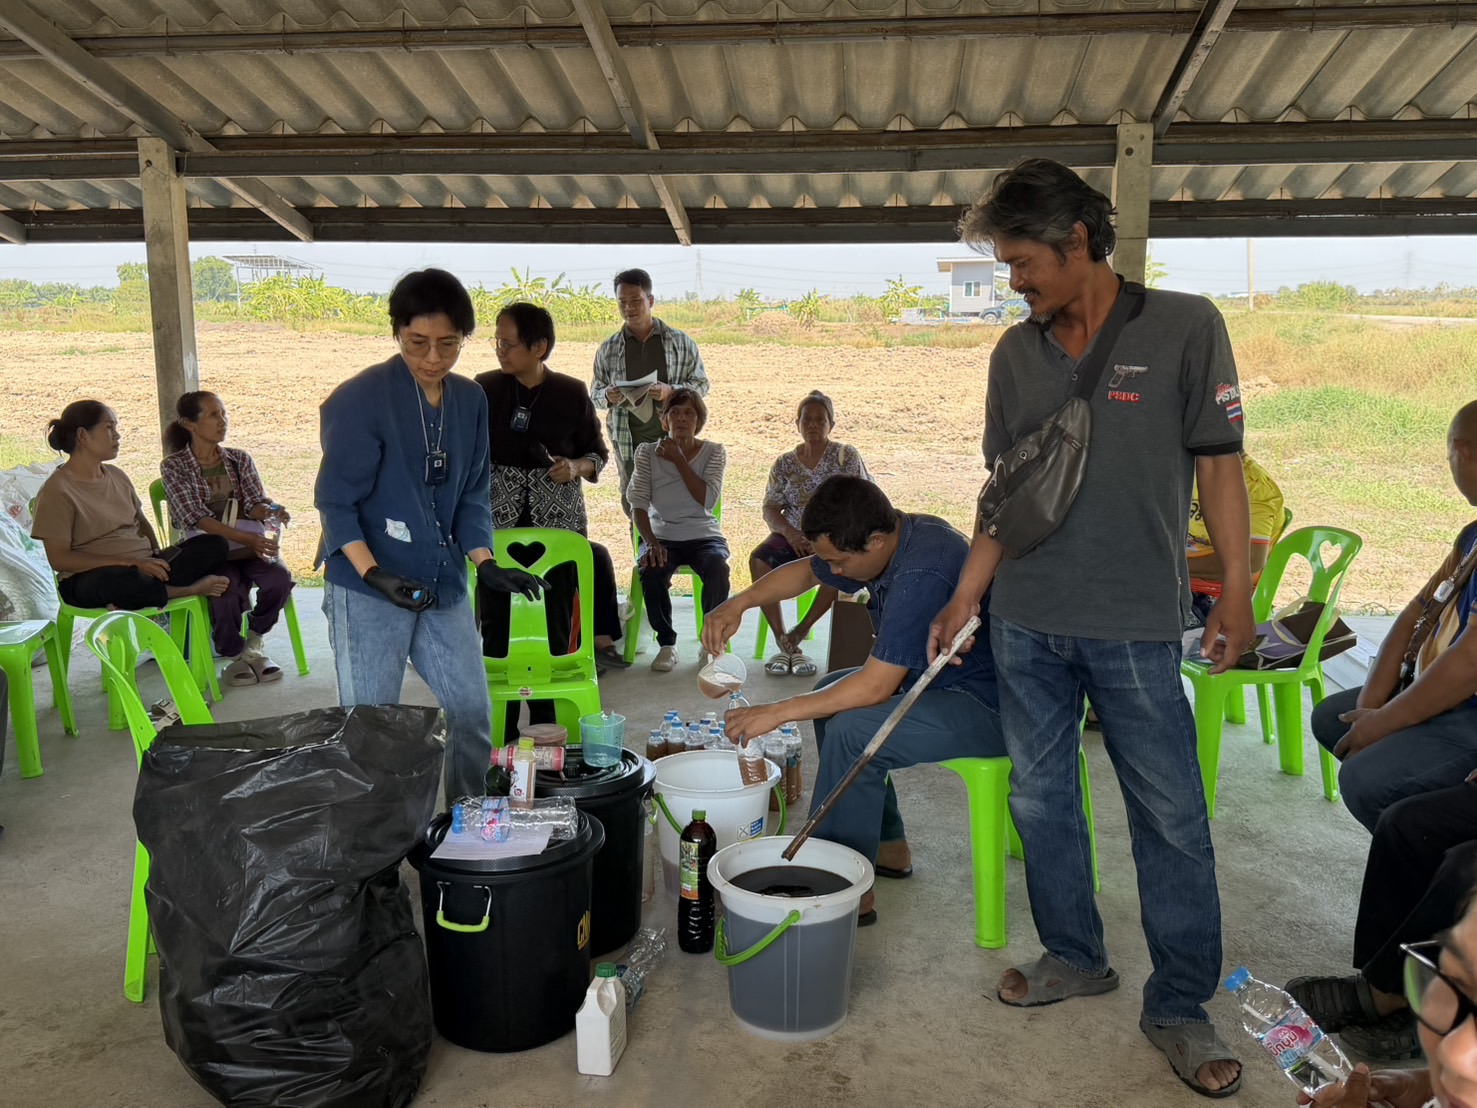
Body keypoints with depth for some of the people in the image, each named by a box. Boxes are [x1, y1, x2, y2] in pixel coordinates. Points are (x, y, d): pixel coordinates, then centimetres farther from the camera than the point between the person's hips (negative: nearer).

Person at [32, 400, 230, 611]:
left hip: (143, 567, 7)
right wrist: (129, 563, -21)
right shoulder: (57, 491, -8)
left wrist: (157, 554, 2)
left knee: (214, 545, -12)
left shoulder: (116, 476, 14)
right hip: (90, 579, -7)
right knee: (120, 581, -44)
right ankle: (190, 590, -19)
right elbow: (59, 559, -14)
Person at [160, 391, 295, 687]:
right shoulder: (174, 467, 0)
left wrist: (269, 511, -25)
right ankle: (235, 656, -3)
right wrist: (247, 538, -26)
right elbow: (196, 518, -12)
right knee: (226, 592, -34)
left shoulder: (240, 459, 13)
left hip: (250, 544, 3)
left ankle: (253, 644, 0)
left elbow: (254, 502, 2)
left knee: (279, 578, -29)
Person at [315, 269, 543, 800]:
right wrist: (373, 573, -24)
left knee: (473, 713, 10)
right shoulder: (360, 398, -12)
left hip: (442, 585, 6)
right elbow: (335, 500, -12)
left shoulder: (471, 399, 5)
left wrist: (486, 564, -4)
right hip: (367, 590, -5)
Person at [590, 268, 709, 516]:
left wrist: (671, 391, -15)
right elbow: (595, 393, 12)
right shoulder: (608, 349, 6)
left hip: (672, 433, -1)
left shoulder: (681, 342, 2)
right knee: (633, 502, 6)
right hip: (627, 437, 2)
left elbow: (701, 384, 4)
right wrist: (607, 397, -13)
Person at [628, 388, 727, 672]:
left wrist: (679, 460, -10)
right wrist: (651, 542, -21)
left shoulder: (713, 452, 4)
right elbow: (639, 503, -5)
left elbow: (708, 499, -12)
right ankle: (666, 643, -12)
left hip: (703, 536, 0)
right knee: (650, 571, -34)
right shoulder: (647, 452, 5)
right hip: (662, 536, 0)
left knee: (717, 568, -34)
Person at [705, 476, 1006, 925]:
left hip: (989, 705, -11)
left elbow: (874, 686, -30)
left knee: (850, 730, -25)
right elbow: (806, 572, 14)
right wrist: (739, 603, -1)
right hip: (943, 683, 11)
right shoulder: (895, 534, -1)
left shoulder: (920, 575, -31)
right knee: (830, 690, 15)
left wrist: (776, 713, -22)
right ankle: (887, 846, 20)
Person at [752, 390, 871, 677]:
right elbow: (770, 509, 5)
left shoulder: (847, 456, 1)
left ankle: (798, 634, -24)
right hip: (794, 535, 2)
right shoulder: (784, 463, 8)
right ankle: (783, 642, -26)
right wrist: (789, 533, -16)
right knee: (758, 560, -29)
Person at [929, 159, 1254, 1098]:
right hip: (1027, 623, 5)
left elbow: (1218, 464, -3)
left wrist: (1236, 594, -6)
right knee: (1041, 799, 13)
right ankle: (1075, 958, 32)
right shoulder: (1015, 353, 8)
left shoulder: (1185, 326, -3)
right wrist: (964, 601, 6)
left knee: (1172, 817, 3)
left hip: (1136, 624, -4)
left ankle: (1181, 1006, 20)